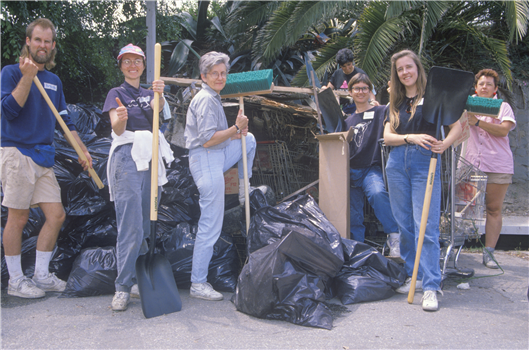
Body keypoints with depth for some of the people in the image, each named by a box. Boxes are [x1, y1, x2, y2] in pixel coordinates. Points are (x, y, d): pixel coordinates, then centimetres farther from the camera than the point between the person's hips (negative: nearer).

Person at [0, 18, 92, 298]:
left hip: (44, 156, 7)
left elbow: (64, 121, 21)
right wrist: (28, 76, -18)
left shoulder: (54, 81, 18)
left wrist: (82, 150, 14)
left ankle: (41, 275, 17)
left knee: (56, 215, 4)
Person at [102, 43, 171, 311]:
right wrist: (120, 118, -32)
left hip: (150, 158, 5)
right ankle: (123, 287, -8)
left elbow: (157, 107, -6)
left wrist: (159, 93, -28)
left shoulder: (148, 93, 20)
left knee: (146, 224, 6)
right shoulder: (117, 93, 7)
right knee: (130, 226, -12)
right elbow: (117, 128, -9)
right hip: (127, 158, -5)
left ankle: (141, 279, 14)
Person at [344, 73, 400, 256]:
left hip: (372, 169, -4)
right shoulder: (348, 120, 21)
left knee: (378, 193, -35)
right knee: (352, 216, 1)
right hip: (350, 171, 5)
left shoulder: (381, 112, 8)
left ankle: (394, 236, -24)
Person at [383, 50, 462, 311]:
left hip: (425, 164, -5)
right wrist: (411, 137, -13)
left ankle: (431, 287, -6)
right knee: (404, 226, 9)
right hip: (397, 164, 5)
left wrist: (446, 143, -23)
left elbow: (457, 125, -4)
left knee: (426, 228, -9)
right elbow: (387, 136, 5)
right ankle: (414, 276, 21)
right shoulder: (395, 103, 15)